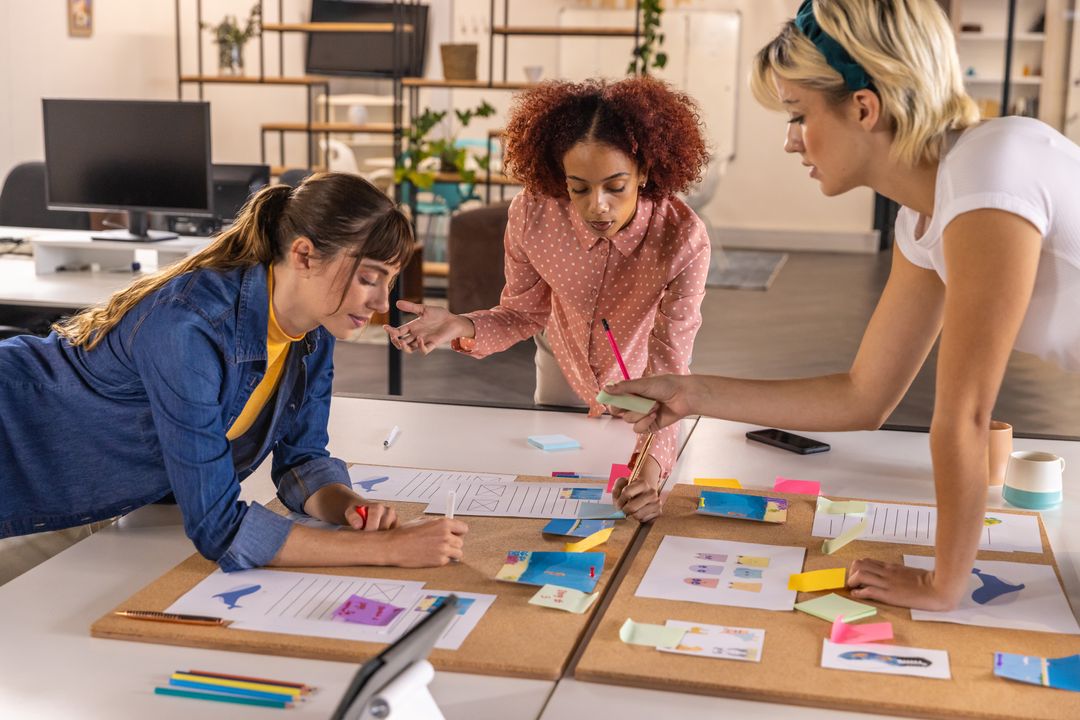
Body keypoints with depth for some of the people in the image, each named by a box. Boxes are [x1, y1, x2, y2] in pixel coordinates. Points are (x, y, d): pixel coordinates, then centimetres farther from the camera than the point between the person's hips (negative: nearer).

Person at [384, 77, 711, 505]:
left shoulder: (683, 239, -39)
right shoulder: (533, 215, -32)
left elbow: (667, 370, -40)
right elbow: (524, 313, -16)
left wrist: (650, 462, -57)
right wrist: (462, 327, -38)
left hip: (641, 379, -1)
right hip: (563, 370, 2)